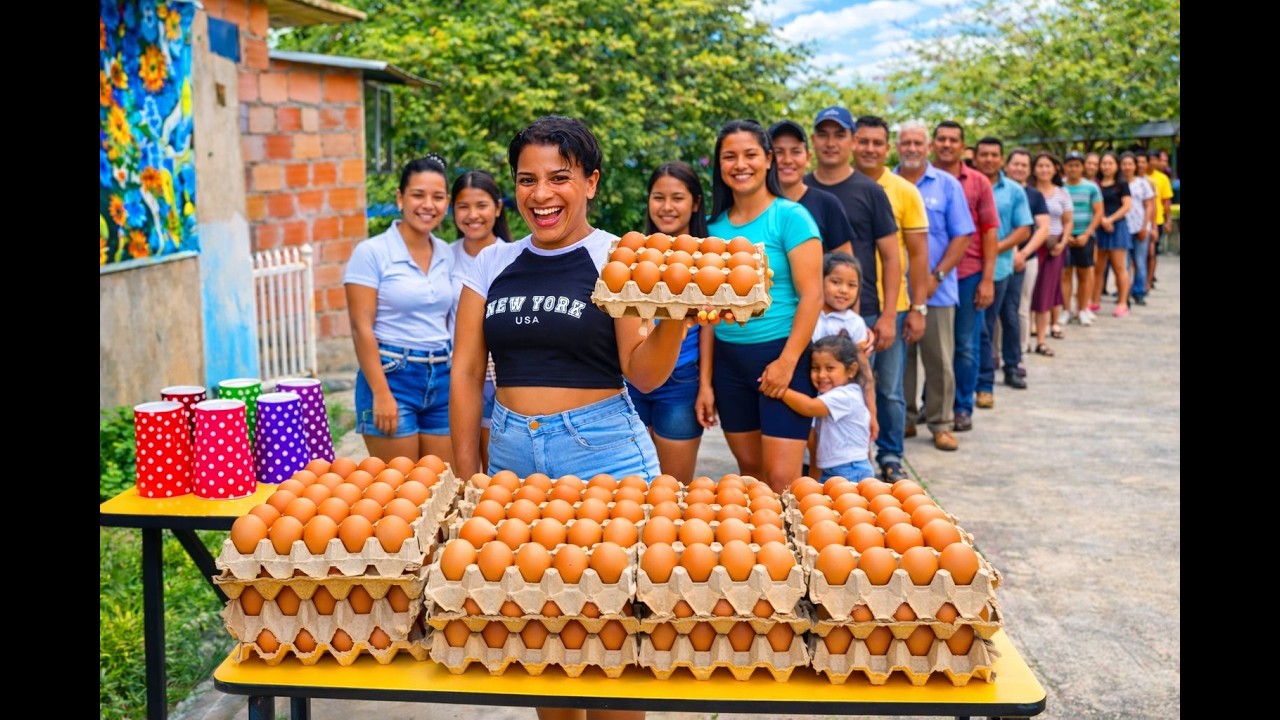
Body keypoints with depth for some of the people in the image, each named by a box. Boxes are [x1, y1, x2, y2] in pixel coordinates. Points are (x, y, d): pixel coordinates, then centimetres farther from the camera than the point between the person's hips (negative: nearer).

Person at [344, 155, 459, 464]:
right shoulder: (371, 252, -7)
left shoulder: (447, 254, 8)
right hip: (392, 377, -5)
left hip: (443, 378, 5)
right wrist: (381, 394, -16)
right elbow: (362, 328, -11)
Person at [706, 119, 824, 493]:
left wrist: (787, 361, -17)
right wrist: (706, 380, 8)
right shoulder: (714, 225, 7)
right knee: (749, 470, 13)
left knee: (782, 481, -7)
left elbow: (812, 295, -11)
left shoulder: (789, 216, -7)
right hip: (728, 360, 5)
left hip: (780, 354, -5)